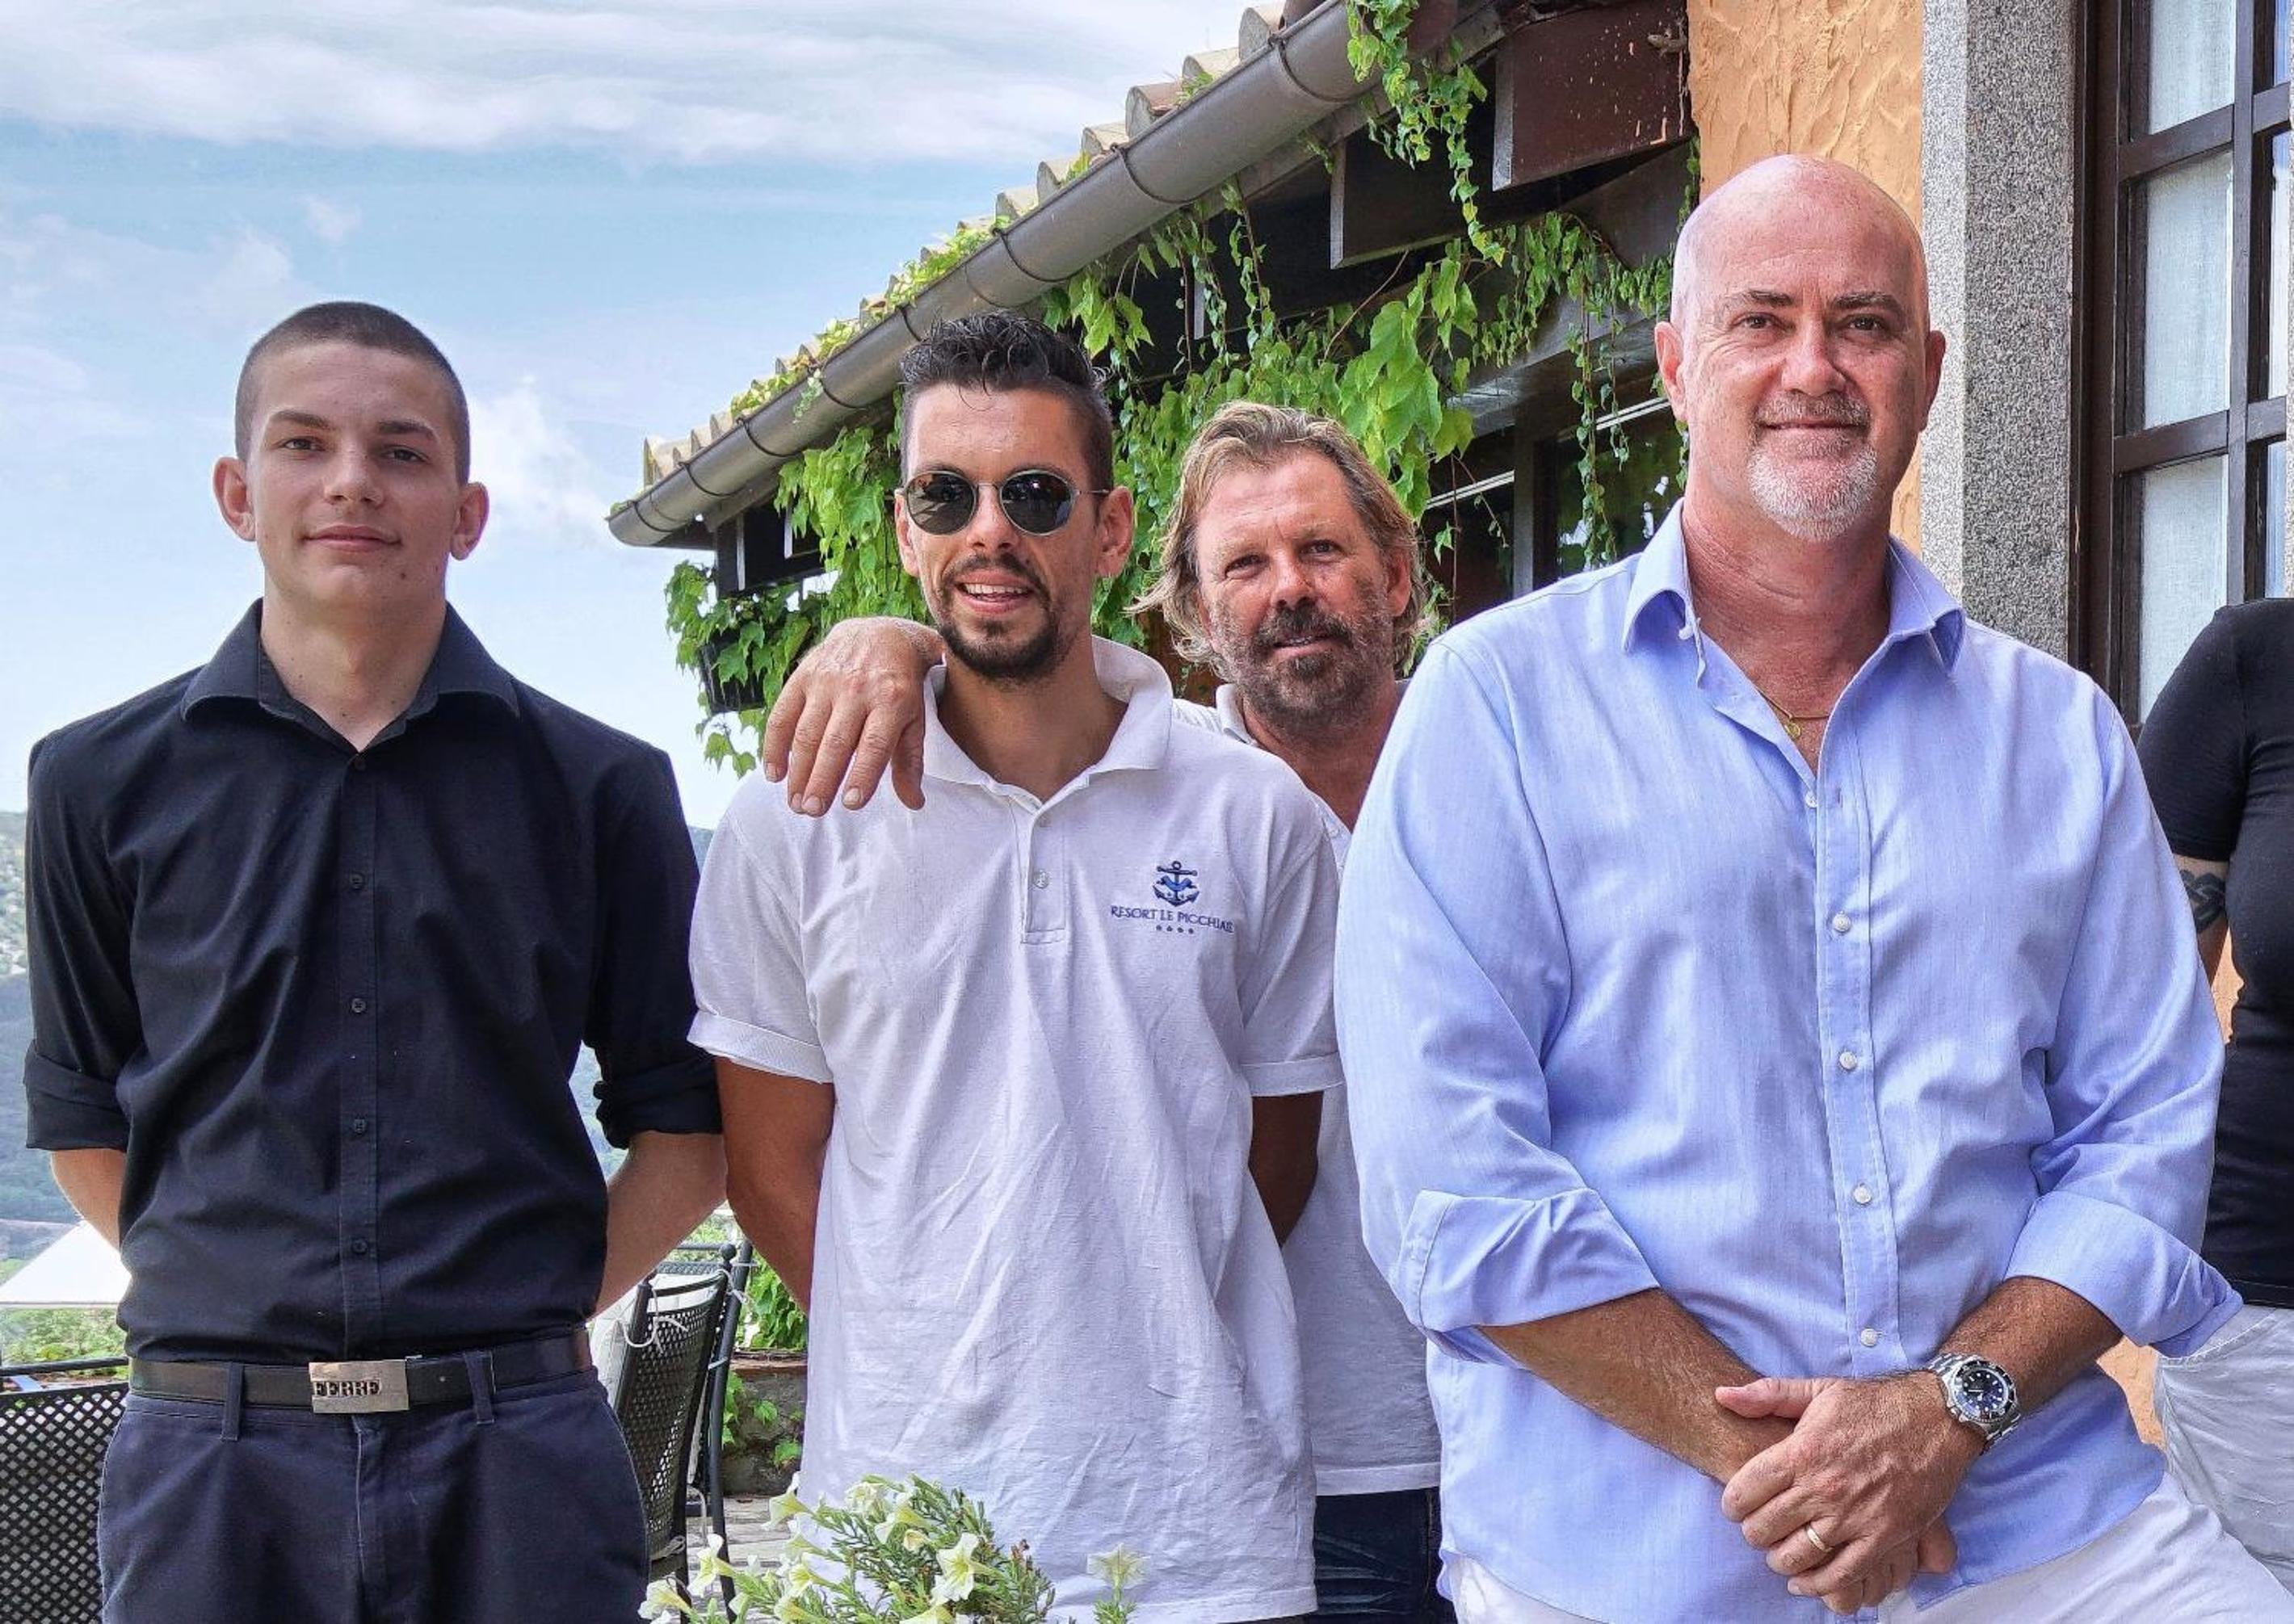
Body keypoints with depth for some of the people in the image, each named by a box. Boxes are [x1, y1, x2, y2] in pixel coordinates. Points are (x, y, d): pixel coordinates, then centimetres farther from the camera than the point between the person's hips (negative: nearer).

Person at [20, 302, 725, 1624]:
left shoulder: (599, 785, 3)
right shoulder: (106, 784, 5)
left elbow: (688, 1128, 7)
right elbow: (83, 1120, 12)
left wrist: (537, 1311, 0)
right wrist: (242, 1308, 3)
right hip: (211, 1455, 1)